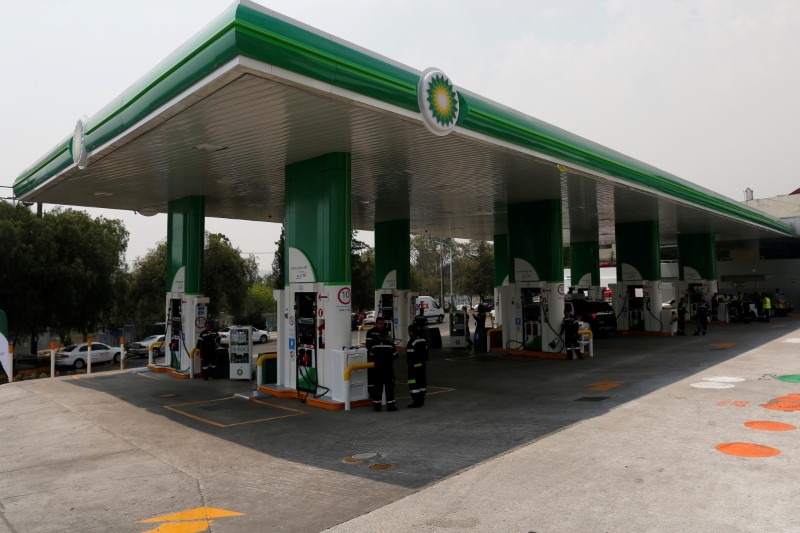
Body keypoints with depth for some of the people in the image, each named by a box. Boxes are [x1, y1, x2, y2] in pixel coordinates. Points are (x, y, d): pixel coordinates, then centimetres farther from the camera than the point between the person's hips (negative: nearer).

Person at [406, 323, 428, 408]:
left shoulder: (412, 342, -18)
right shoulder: (423, 341, 11)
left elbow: (411, 356, -20)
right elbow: (425, 353, 16)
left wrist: (410, 365, -17)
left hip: (415, 366, -10)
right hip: (423, 365, 10)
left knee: (414, 383, -6)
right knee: (422, 381, 14)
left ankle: (416, 401, -7)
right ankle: (421, 400, 22)